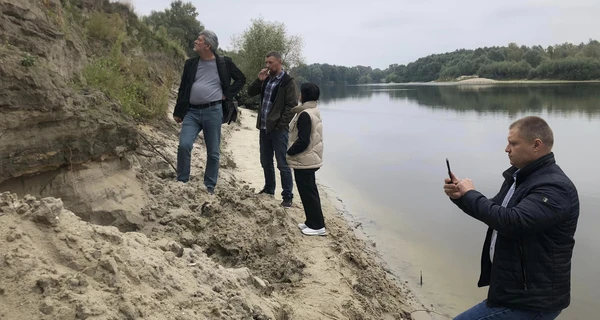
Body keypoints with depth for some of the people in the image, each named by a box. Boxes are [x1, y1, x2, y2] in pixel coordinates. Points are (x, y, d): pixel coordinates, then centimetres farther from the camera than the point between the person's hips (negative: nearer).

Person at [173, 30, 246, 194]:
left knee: (213, 152, 4)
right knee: (184, 145, -14)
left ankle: (210, 187, 17)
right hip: (192, 112, 2)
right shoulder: (190, 63, 9)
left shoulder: (224, 63, 2)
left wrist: (227, 94, 1)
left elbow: (241, 79, 13)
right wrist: (178, 112, 10)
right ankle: (181, 183, 1)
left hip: (213, 112, -1)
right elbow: (183, 89, 13)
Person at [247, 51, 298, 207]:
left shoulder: (287, 81, -8)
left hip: (279, 129, -7)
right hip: (264, 128, 7)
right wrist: (259, 80, -5)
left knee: (283, 164, -4)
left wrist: (281, 125, -16)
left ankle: (287, 196, 2)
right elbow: (250, 93, 11)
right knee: (266, 162, 16)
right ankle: (269, 189, 31)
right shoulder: (266, 79, 13)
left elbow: (292, 105, -12)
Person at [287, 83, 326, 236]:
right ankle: (312, 222, 26)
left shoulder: (305, 114, -21)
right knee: (310, 191, 16)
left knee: (307, 192, -2)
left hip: (304, 161, -10)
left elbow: (303, 141, -24)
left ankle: (317, 226, 4)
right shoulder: (314, 111, 10)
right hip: (310, 159, 10)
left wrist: (289, 152, -12)